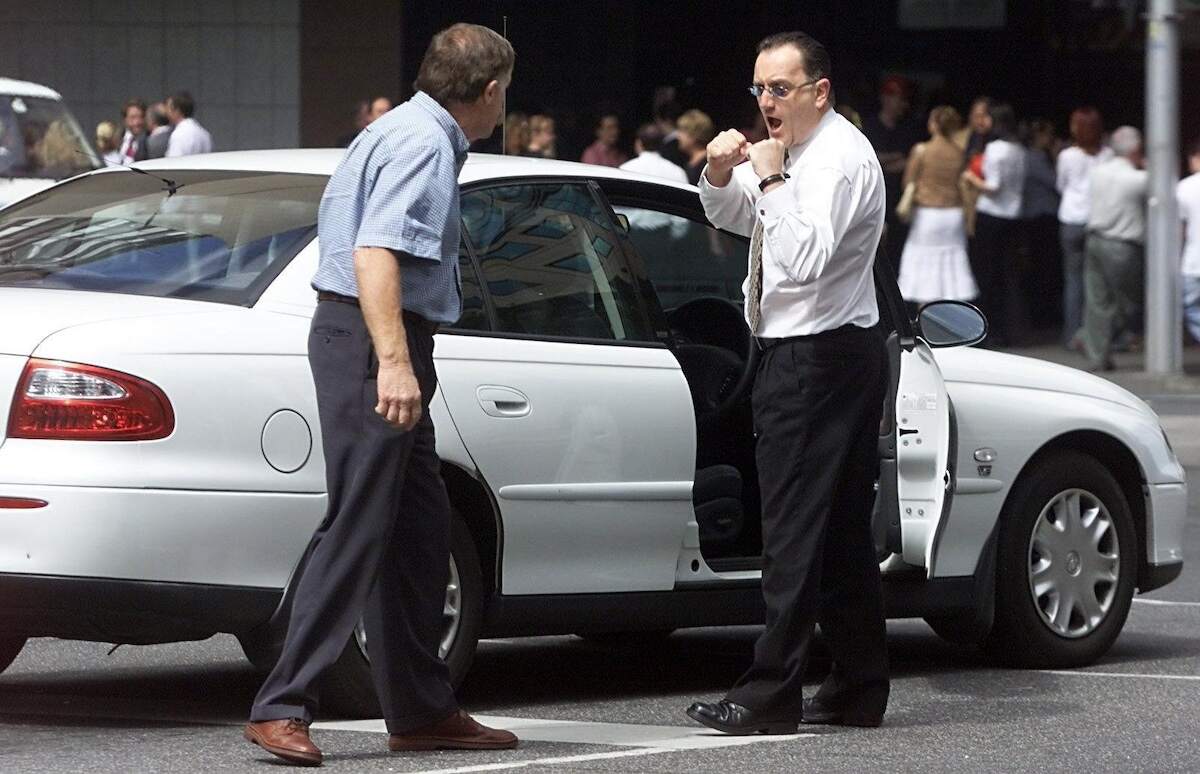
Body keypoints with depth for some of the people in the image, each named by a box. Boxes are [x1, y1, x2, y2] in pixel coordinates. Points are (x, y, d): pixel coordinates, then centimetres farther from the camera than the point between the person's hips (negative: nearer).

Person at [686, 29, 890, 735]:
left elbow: (803, 262, -27)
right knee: (844, 530, 11)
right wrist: (721, 174, 5)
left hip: (816, 361, -10)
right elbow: (730, 217, 25)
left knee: (796, 529, -9)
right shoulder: (797, 149, 14)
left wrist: (771, 180, -22)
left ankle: (770, 698, -9)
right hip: (830, 356, 10)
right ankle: (859, 691, 15)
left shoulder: (839, 159, -15)